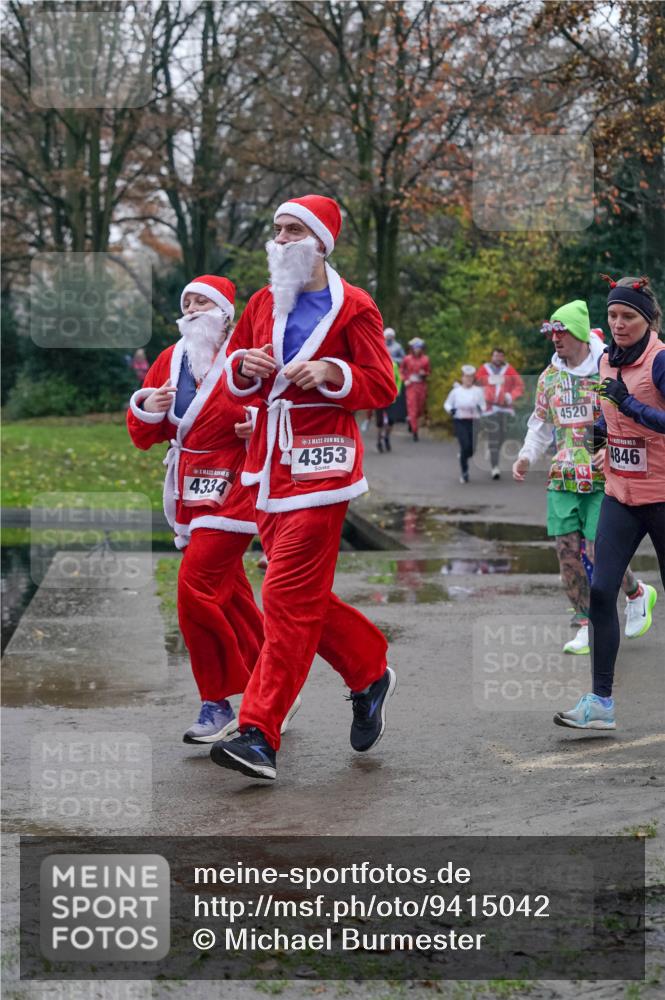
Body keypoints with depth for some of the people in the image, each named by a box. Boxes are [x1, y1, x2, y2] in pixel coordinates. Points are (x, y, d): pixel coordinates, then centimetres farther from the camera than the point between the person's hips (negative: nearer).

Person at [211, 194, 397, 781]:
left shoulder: (353, 308, -3)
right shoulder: (263, 304, 15)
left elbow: (383, 387, -4)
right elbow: (235, 386, 20)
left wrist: (332, 373, -20)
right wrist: (244, 368, -2)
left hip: (319, 466, -7)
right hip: (268, 466, 7)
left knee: (290, 598, -11)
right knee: (304, 595, 12)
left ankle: (262, 736, -13)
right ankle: (370, 673, 33)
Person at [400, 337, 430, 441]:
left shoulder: (425, 359, 2)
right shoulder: (407, 359, -1)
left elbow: (428, 373, 11)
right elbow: (401, 369, 12)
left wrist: (424, 374, -11)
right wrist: (405, 380, -1)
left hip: (422, 385, 2)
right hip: (411, 385, -2)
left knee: (421, 408, 7)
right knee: (412, 408, -8)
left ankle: (411, 420, 39)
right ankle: (414, 432, -4)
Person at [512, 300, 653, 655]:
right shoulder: (549, 376, 11)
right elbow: (541, 423, 23)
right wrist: (527, 456, 7)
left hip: (603, 479, -5)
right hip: (562, 479, 5)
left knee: (598, 552, -10)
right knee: (567, 552, -1)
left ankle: (635, 593, 21)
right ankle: (586, 626, 10)